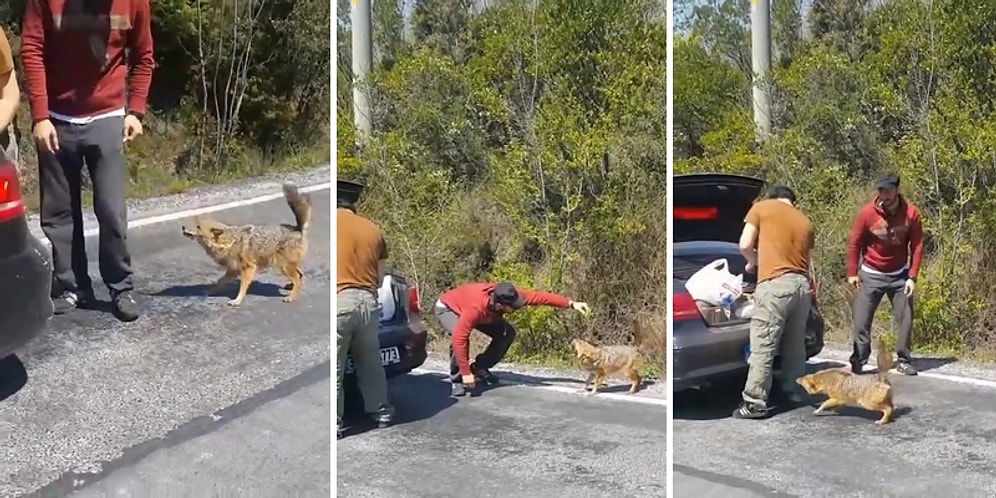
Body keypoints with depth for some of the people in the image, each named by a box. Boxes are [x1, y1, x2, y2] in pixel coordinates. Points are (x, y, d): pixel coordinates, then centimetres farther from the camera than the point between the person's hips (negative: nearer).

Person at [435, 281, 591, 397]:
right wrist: (466, 373, -43)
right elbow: (459, 339, -46)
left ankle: (479, 368, 5)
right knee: (460, 337, -36)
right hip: (447, 308, -6)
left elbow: (538, 296, -23)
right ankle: (457, 380, -14)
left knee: (507, 333, -9)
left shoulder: (507, 296, -30)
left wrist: (571, 303, -27)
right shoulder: (475, 309, -47)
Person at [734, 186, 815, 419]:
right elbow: (807, 258, 18)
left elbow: (745, 245, 2)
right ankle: (792, 389, 32)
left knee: (762, 346, -5)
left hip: (776, 284, -6)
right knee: (796, 343, 20)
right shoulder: (805, 221, 20)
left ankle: (755, 403, -5)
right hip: (802, 285, 6)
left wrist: (753, 262, 21)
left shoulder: (761, 208, 7)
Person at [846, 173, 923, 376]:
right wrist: (852, 272, -6)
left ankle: (903, 360, 15)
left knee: (905, 318, 4)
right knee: (861, 318, -4)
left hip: (900, 274, 2)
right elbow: (854, 243, -6)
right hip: (871, 274, -1)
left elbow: (917, 246, -5)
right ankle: (858, 361, 3)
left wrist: (912, 277, -9)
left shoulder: (911, 213, -13)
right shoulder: (867, 212, -17)